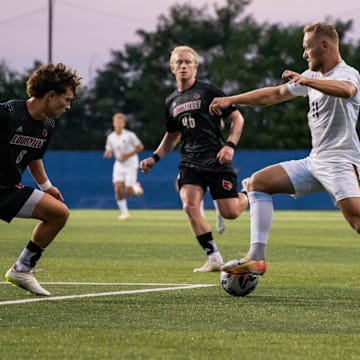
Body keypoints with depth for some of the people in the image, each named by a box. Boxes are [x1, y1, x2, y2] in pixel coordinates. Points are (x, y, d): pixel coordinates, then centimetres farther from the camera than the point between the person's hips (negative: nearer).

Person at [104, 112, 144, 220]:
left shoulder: (129, 135, -12)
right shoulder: (111, 137, 2)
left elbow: (140, 147, -8)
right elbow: (108, 152, 10)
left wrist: (129, 154, -18)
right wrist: (107, 154, -15)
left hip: (130, 165, -4)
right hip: (119, 165, 4)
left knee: (128, 192, -10)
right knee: (118, 189, -11)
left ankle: (135, 186, 26)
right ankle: (124, 212, 3)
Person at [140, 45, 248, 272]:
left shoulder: (208, 91, -3)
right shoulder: (172, 102, 14)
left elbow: (237, 118, -3)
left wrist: (230, 145, -16)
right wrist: (155, 158, 14)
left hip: (216, 160, -4)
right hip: (190, 162, 4)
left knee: (230, 213, -7)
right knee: (190, 206, -19)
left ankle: (246, 197, 32)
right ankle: (214, 259, -10)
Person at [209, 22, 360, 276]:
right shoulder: (313, 75, 17)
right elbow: (275, 94, 27)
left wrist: (305, 80, -47)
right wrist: (231, 100, 27)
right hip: (315, 161, 9)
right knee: (258, 183, 6)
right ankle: (256, 258, 0)